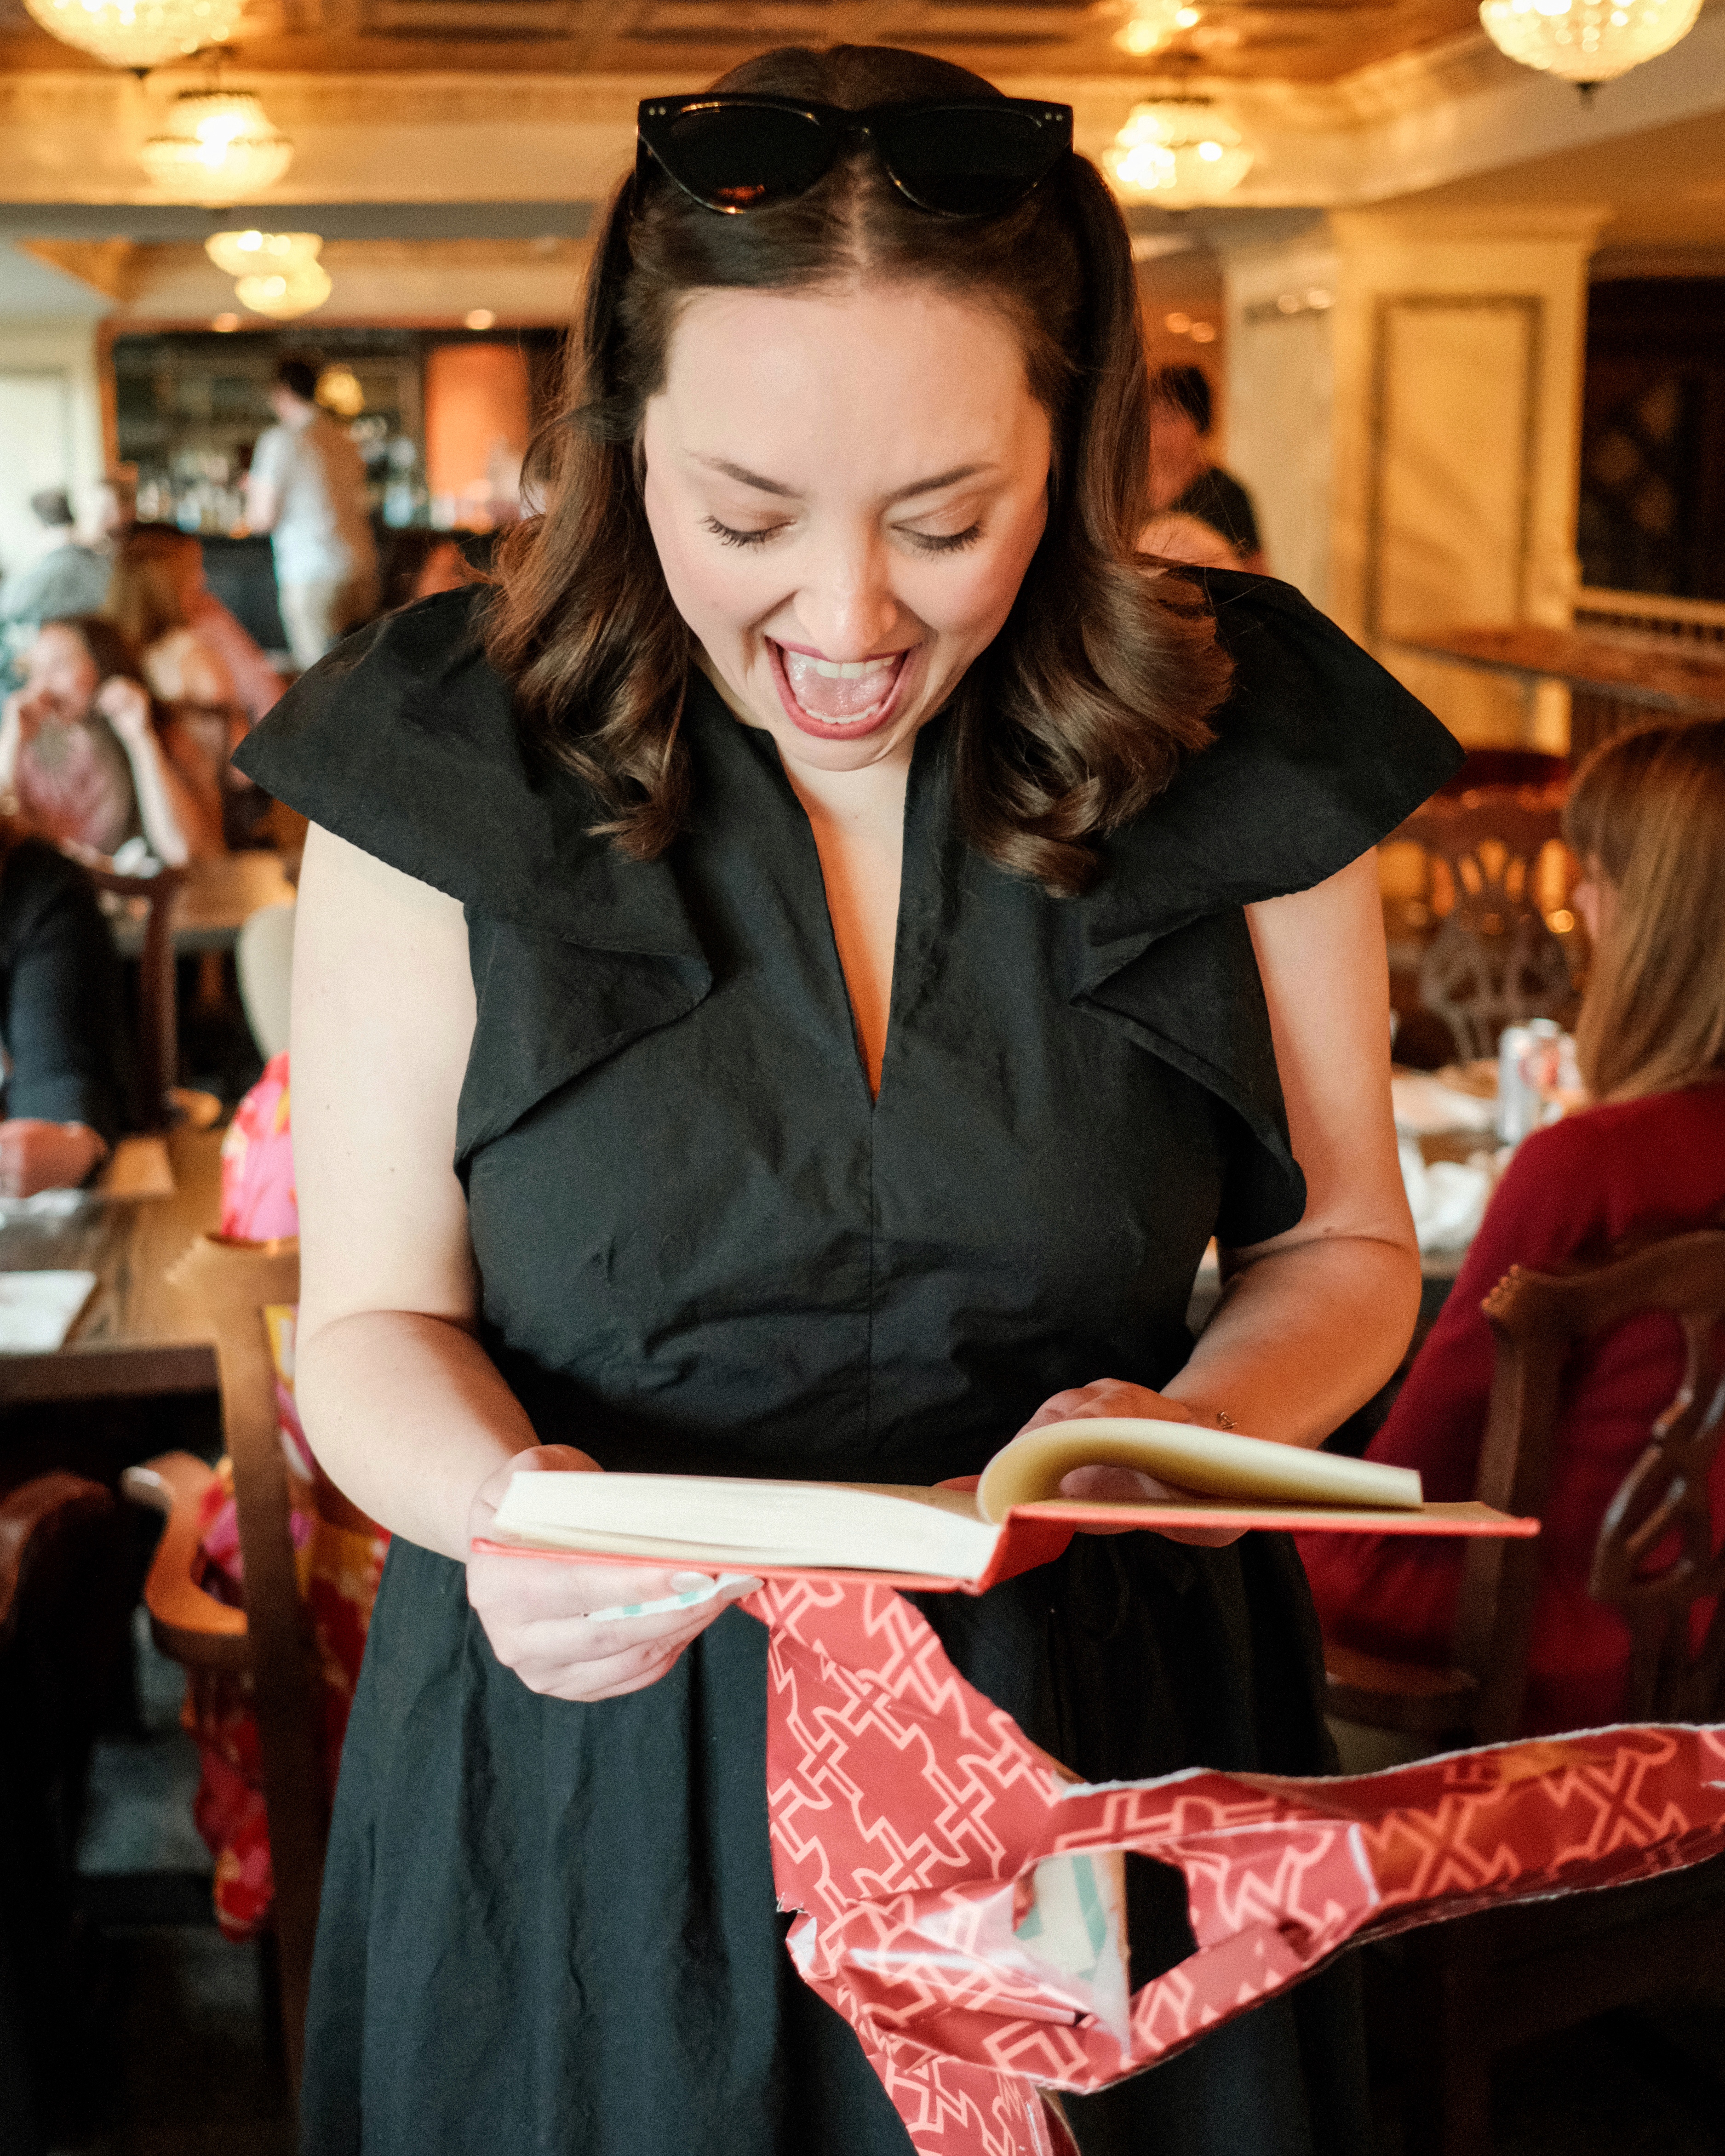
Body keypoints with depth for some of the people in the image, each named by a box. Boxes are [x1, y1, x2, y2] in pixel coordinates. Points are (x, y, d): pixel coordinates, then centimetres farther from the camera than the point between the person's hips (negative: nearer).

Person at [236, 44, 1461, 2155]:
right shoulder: (445, 763, -11)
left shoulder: (1233, 744, -8)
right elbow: (374, 1317, -6)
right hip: (592, 1767, -1)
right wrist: (512, 1507, -27)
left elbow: (1340, 1237, 4)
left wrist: (1202, 1425, -17)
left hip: (1099, 1730, 1)